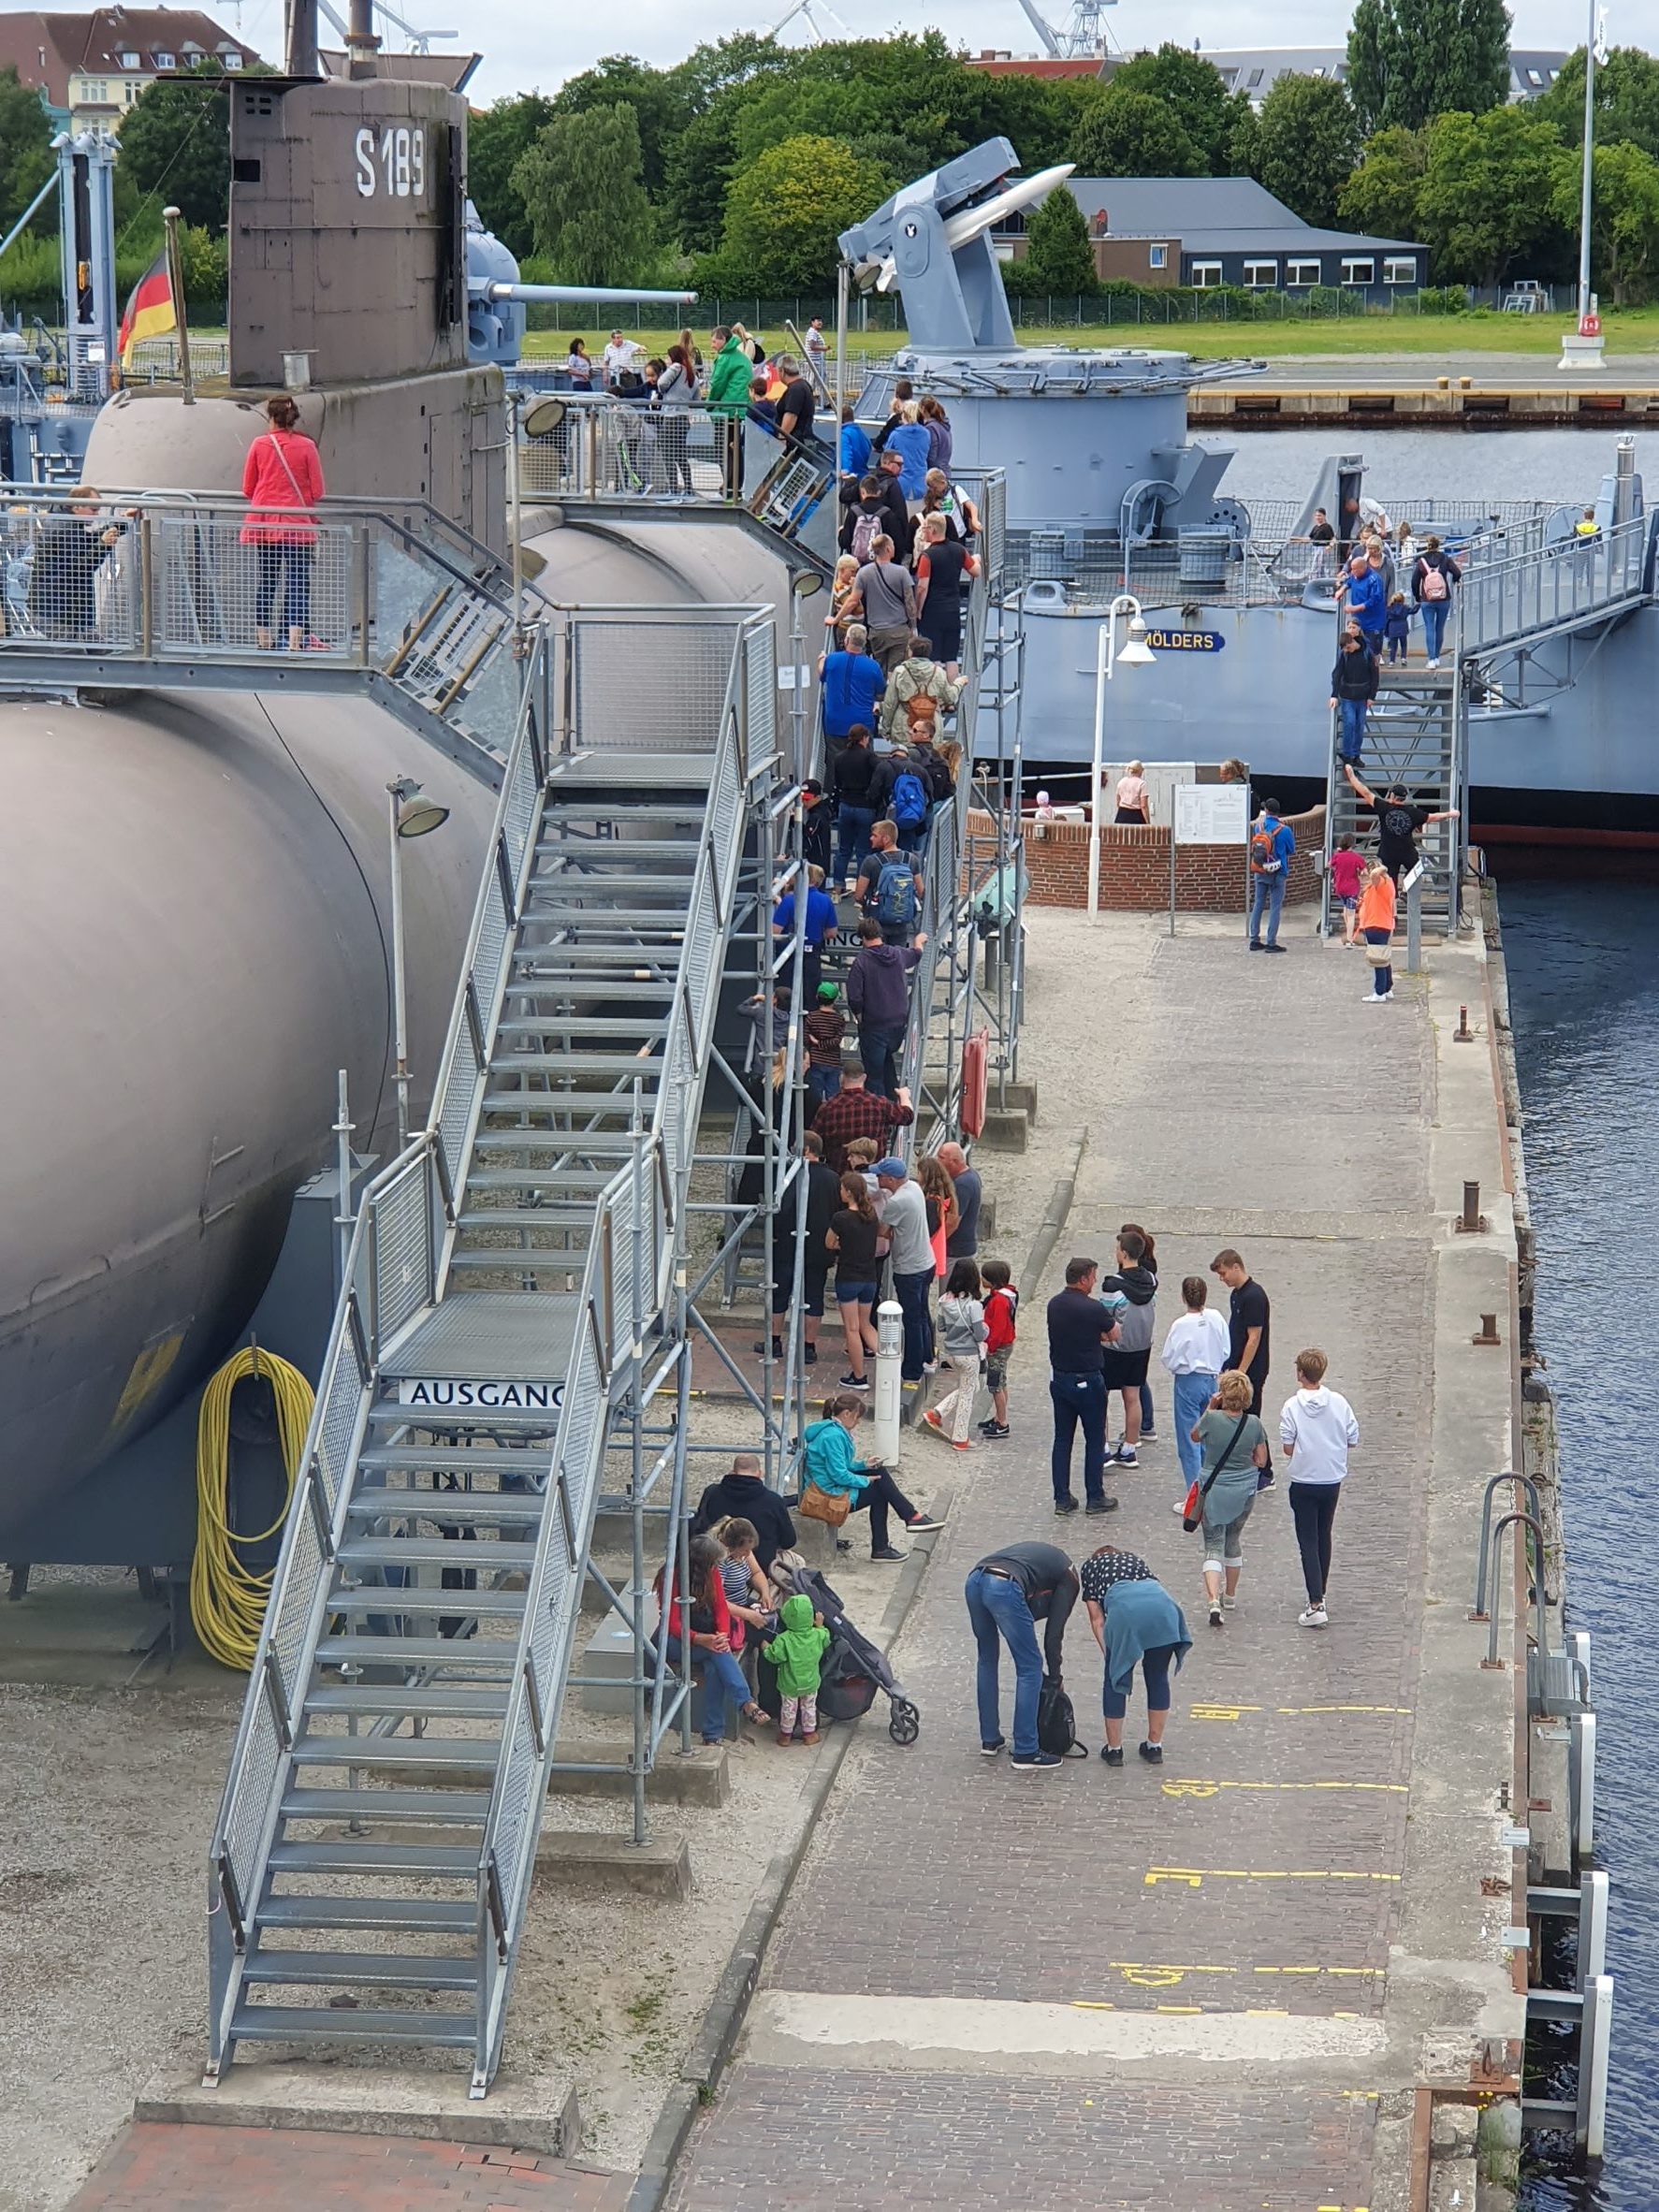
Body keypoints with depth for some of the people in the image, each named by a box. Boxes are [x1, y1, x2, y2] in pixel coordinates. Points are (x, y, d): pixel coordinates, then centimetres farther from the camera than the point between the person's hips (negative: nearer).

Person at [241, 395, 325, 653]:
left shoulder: (259, 445, -1)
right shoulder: (306, 446, -5)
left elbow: (247, 489, 5)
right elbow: (317, 491, -3)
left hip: (264, 523, 2)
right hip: (297, 525, -2)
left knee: (266, 582, 11)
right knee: (298, 583, -3)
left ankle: (264, 641, 15)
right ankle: (295, 641, -14)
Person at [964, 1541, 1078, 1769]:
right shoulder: (1068, 1577, 21)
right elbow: (1054, 1632, 16)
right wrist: (1054, 1675, 30)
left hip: (975, 1580, 7)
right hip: (1005, 1588, -7)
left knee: (987, 1660, 26)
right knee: (1030, 1670, 6)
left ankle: (990, 1740, 31)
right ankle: (1025, 1753, 7)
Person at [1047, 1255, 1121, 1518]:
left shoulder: (1054, 1304, 1)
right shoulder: (1092, 1308, -19)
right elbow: (1114, 1333, -3)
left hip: (1058, 1378, 6)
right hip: (1087, 1382, -6)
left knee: (1062, 1439, 10)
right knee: (1095, 1440, 6)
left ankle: (1062, 1499, 12)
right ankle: (1095, 1498, 11)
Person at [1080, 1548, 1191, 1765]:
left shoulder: (1090, 1566, 33)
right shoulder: (1134, 1558, 41)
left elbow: (1097, 1619, 22)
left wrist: (1109, 1654, 20)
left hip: (1124, 1608, -3)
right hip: (1162, 1603, 3)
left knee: (1115, 1680, 14)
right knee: (1158, 1678, 20)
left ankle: (1114, 1749, 22)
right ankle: (1155, 1746, 28)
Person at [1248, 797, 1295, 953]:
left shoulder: (1259, 825, -3)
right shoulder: (1284, 830, -14)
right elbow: (1291, 850, 1)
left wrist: (1277, 822, 16)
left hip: (1259, 872, 4)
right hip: (1278, 874, -4)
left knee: (1258, 905, 13)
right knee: (1275, 907, 1)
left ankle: (1254, 940, 15)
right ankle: (1271, 943, 0)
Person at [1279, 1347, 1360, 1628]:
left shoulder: (1292, 1407, -15)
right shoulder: (1339, 1403, -6)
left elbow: (1288, 1448, -13)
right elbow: (1352, 1440, -1)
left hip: (1303, 1482, -4)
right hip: (1333, 1480, 4)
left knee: (1308, 1542, -1)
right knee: (1324, 1538, 21)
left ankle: (1316, 1605, -12)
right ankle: (1321, 1595, 34)